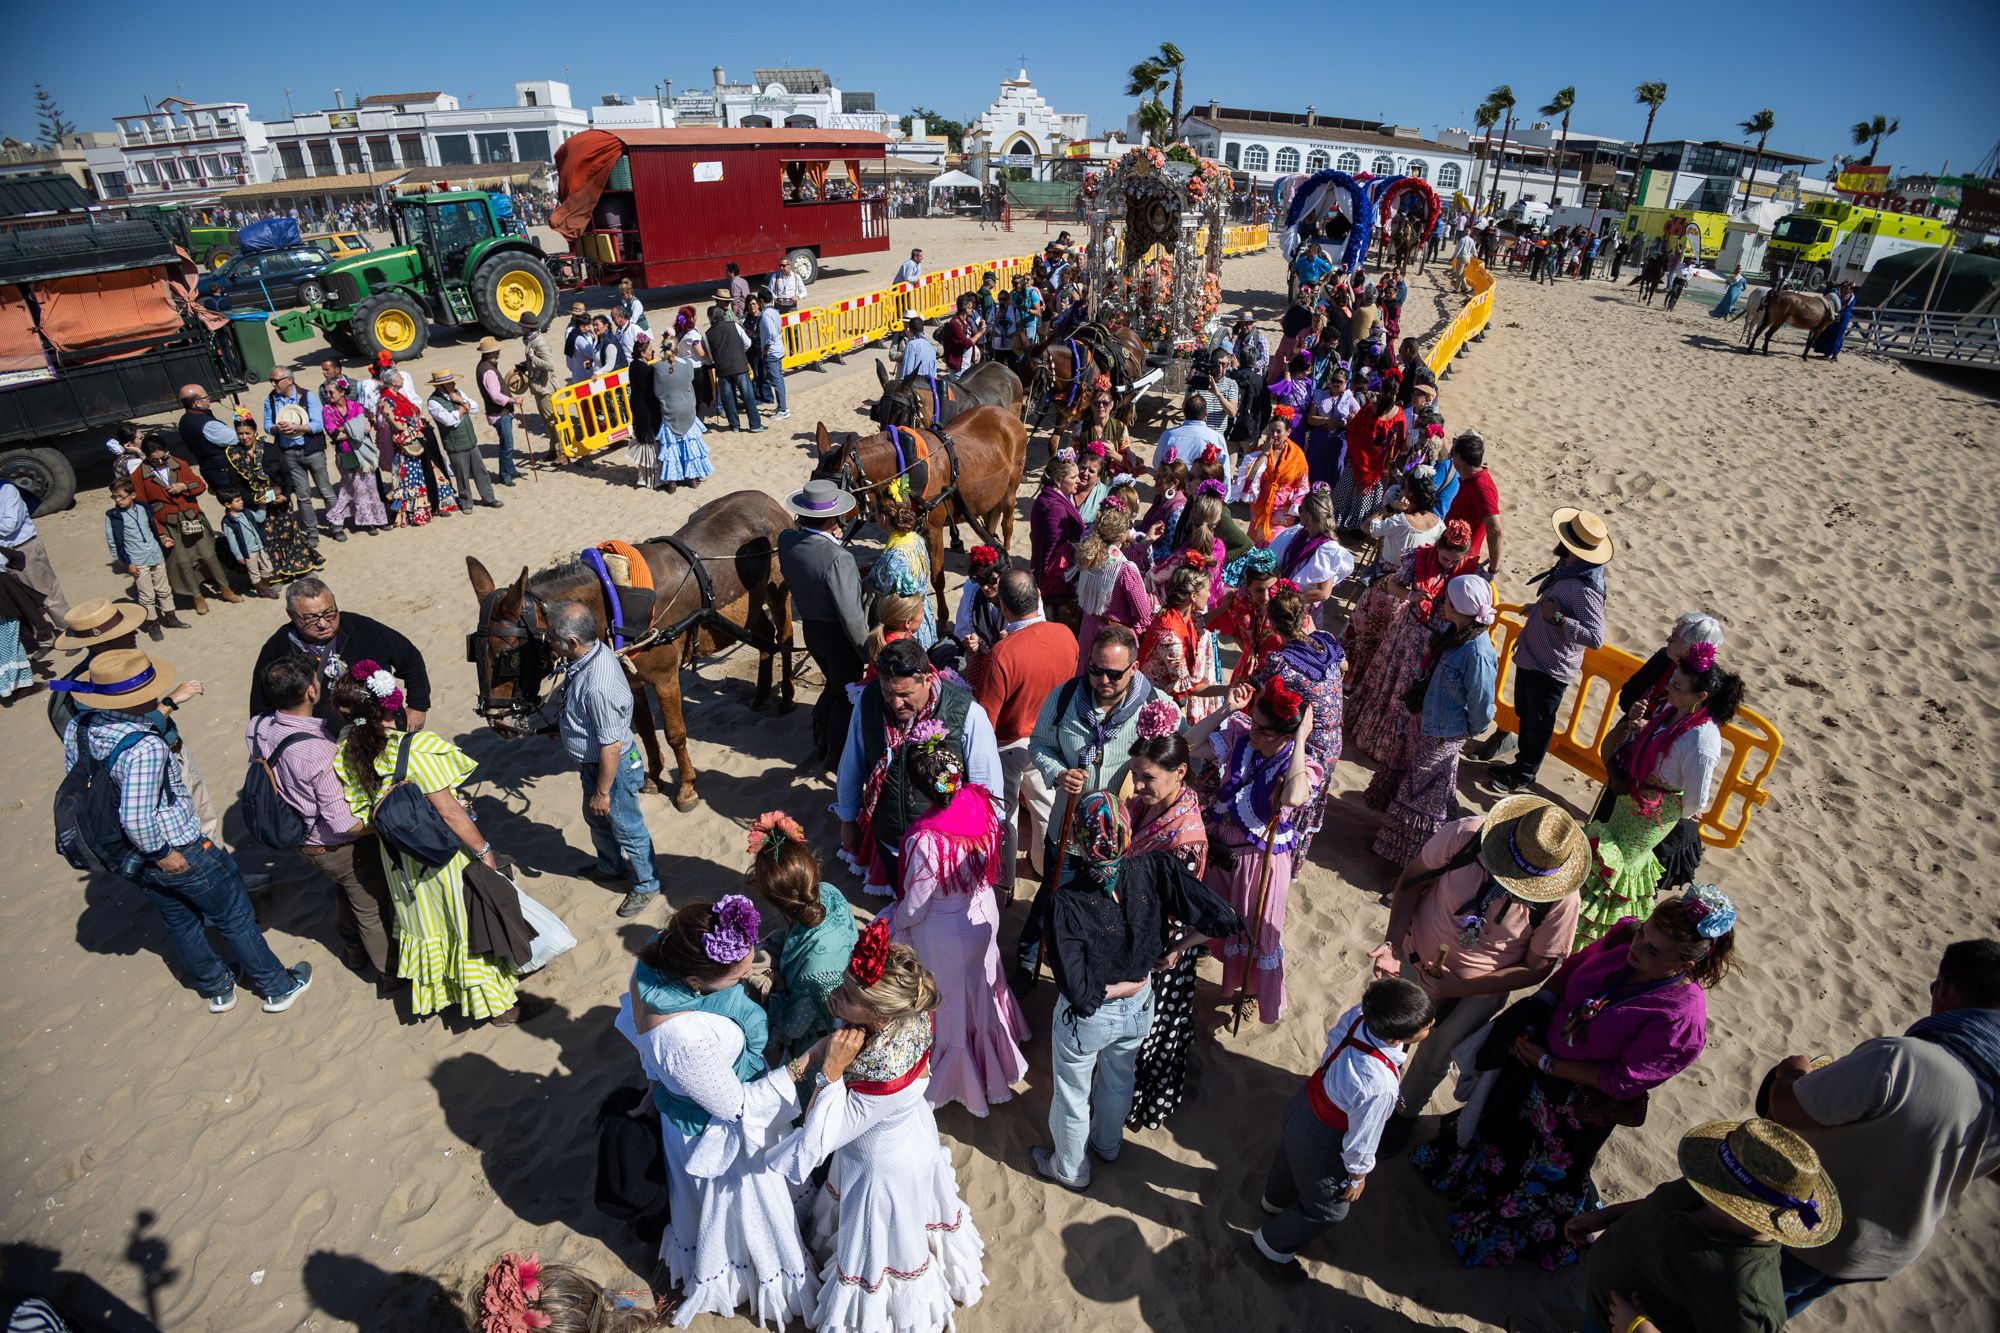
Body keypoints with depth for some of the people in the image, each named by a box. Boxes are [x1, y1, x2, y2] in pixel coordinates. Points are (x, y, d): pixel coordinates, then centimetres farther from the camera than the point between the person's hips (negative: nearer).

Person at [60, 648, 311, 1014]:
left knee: (180, 922, 26)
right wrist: (161, 853, -16)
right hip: (180, 853, -7)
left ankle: (217, 989, 45)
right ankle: (278, 988, 29)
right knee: (235, 920, 13)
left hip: (126, 859, 8)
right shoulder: (145, 748, -34)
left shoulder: (76, 728, -9)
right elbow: (137, 819, -33)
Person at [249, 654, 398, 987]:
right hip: (341, 848, -8)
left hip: (303, 841, 8)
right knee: (373, 909, 16)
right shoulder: (319, 751, -39)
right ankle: (390, 974, 36)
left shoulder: (257, 728, -16)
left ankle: (354, 953, 55)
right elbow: (343, 822, -32)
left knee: (345, 891, 33)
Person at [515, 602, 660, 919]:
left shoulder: (598, 687, -40)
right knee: (596, 819, 31)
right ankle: (611, 866, 57)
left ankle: (646, 885, 37)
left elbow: (611, 746, -31)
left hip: (613, 767, -9)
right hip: (592, 762, 9)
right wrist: (538, 720, 20)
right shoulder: (593, 651, -11)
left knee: (627, 828, 14)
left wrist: (603, 792, -20)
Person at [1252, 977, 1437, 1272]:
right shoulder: (1378, 1088, -44)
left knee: (1290, 1157, 37)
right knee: (1330, 1209, 24)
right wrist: (1357, 1177, -4)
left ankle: (1275, 1199, 70)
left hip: (1305, 1102, 7)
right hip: (1321, 1141, -7)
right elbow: (1361, 1138, -25)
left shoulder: (1358, 1014, -27)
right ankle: (1273, 1244, 49)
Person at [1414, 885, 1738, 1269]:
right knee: (1503, 1126, 33)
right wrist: (1533, 1010, -10)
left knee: (1547, 1177, 26)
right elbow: (1572, 967, -2)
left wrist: (1548, 1064, -19)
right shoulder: (1626, 937, -21)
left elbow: (1622, 1080, -25)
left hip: (1584, 1103, -4)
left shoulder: (1682, 1016, -34)